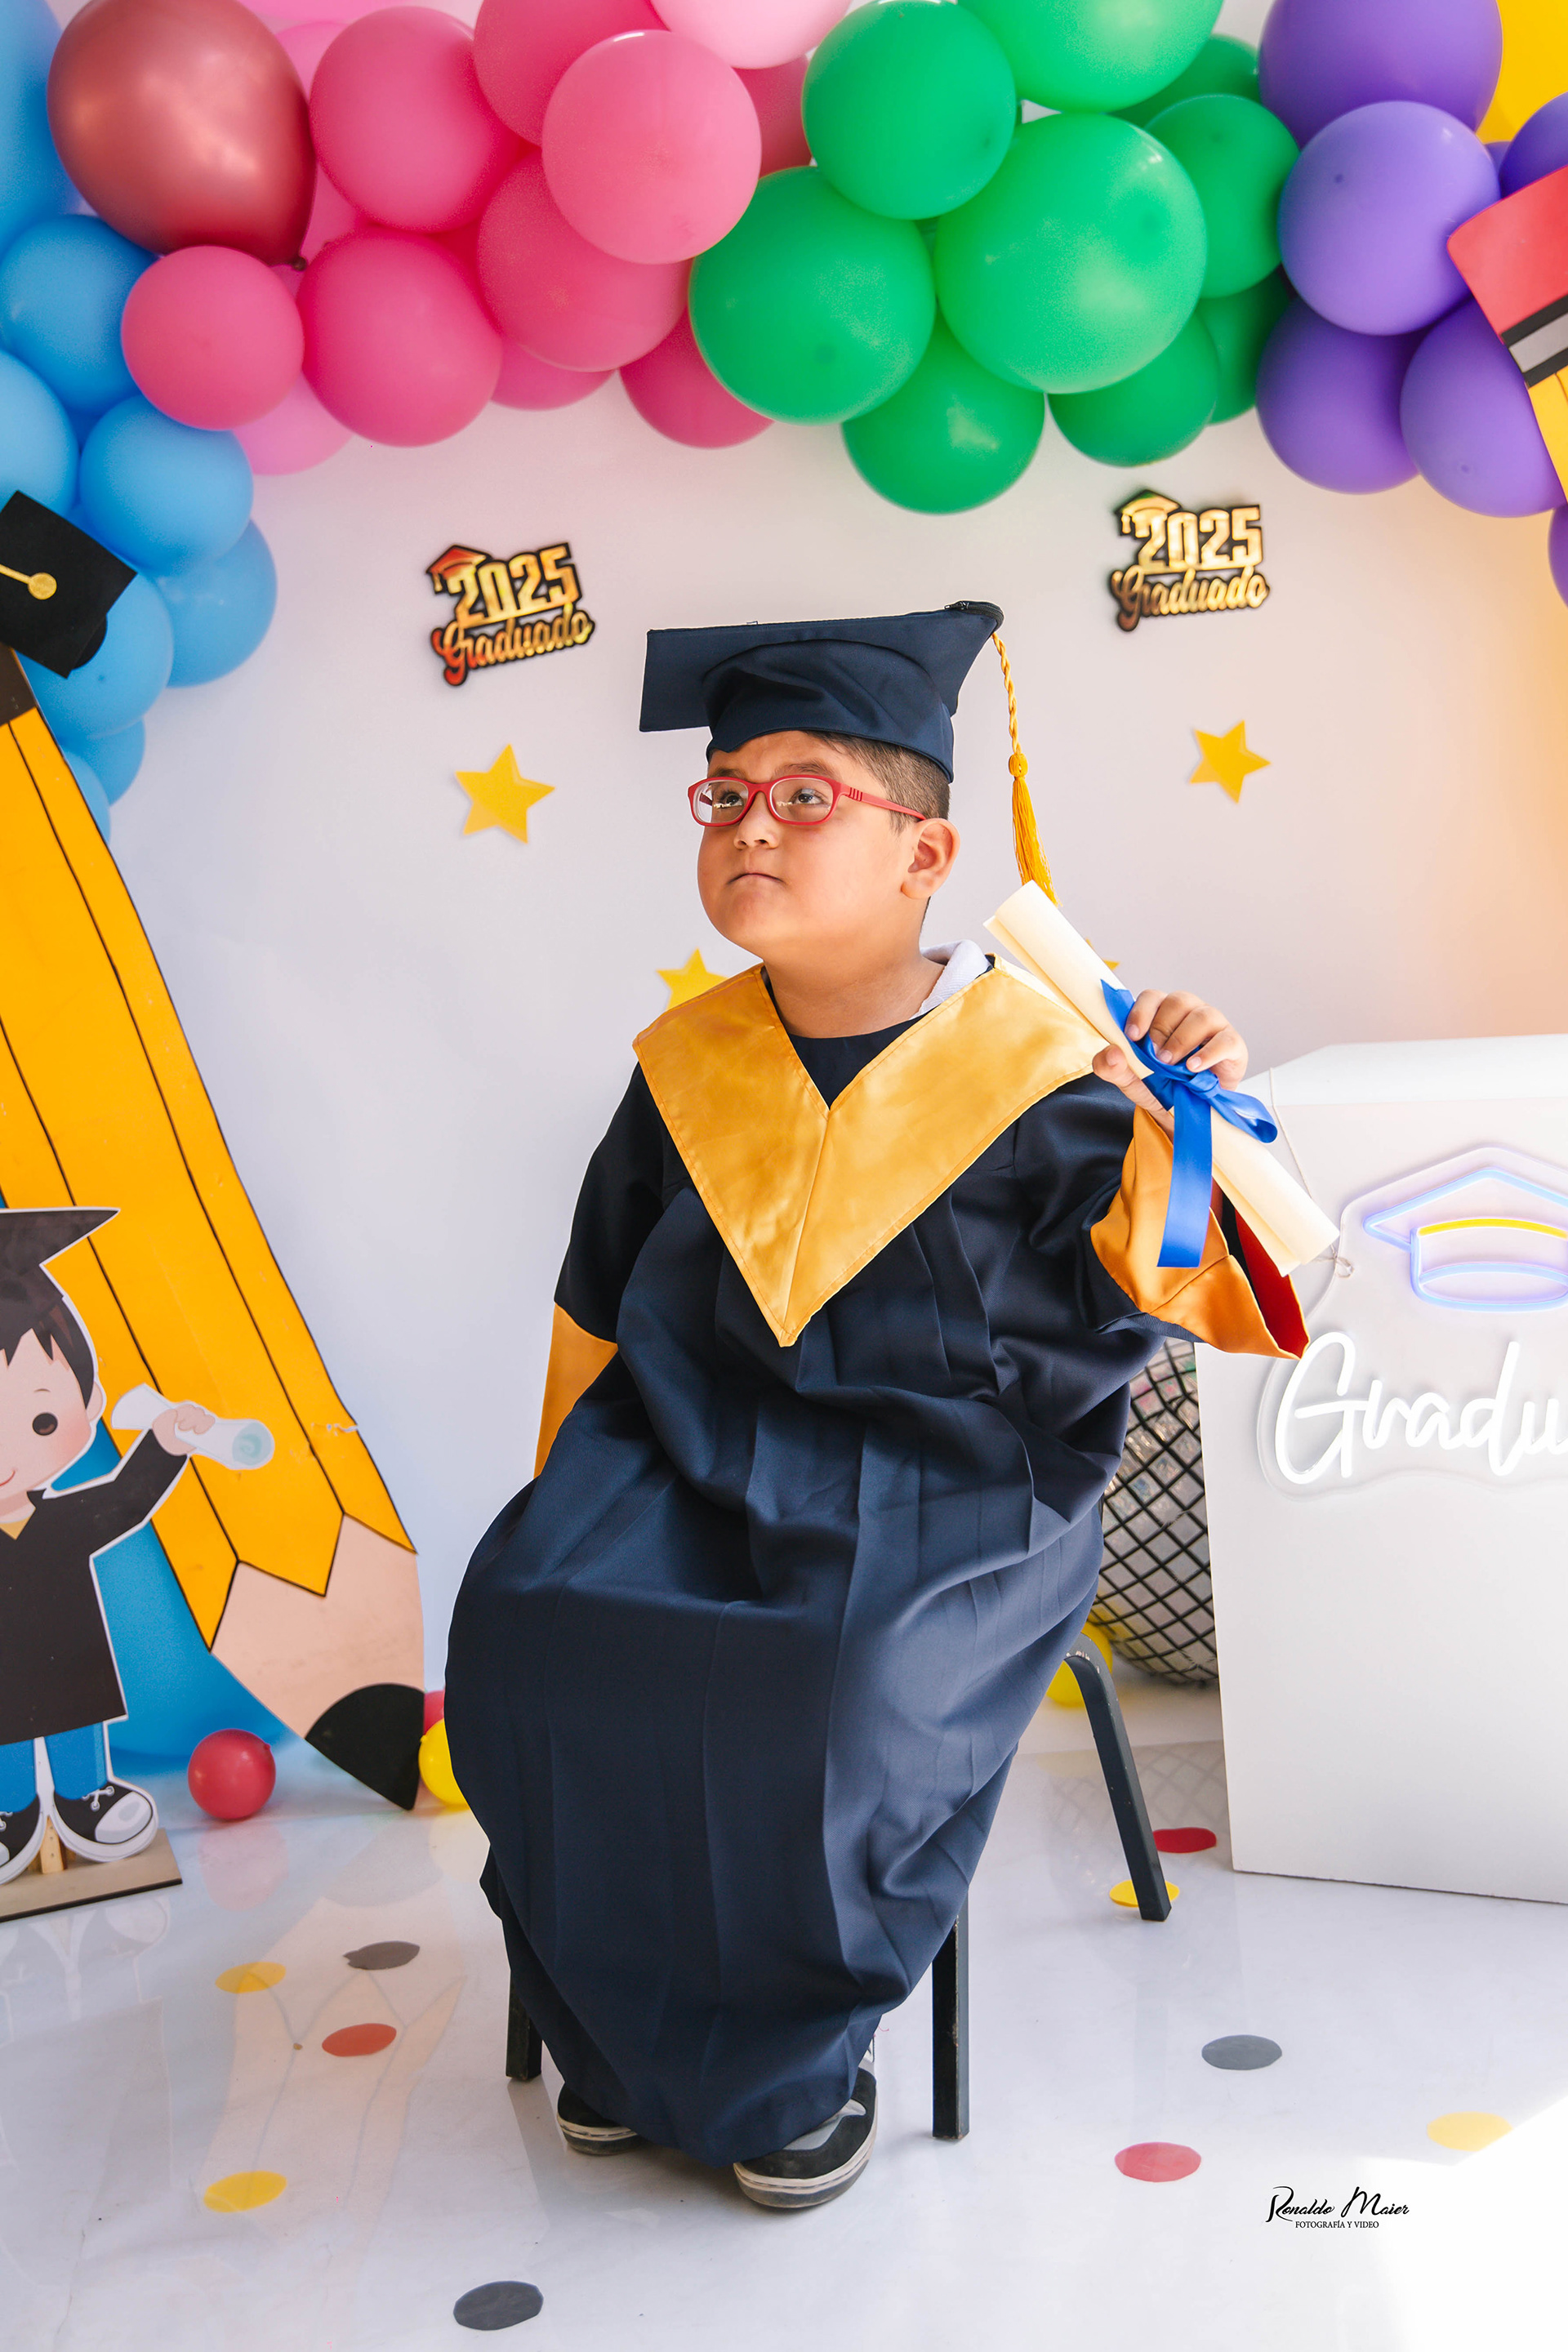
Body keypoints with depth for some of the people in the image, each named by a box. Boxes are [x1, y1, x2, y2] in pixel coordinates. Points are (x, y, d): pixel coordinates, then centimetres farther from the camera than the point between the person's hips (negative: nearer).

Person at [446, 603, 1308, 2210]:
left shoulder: (1033, 1073, -7)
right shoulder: (687, 1070, 6)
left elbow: (1140, 1296, -9)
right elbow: (602, 1307, 16)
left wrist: (1186, 1132, -25)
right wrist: (574, 1506, 16)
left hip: (945, 1481, -4)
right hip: (691, 1457, 5)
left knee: (845, 1693, -32)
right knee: (525, 1628, -20)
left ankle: (796, 2058, 0)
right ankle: (629, 2032, 5)